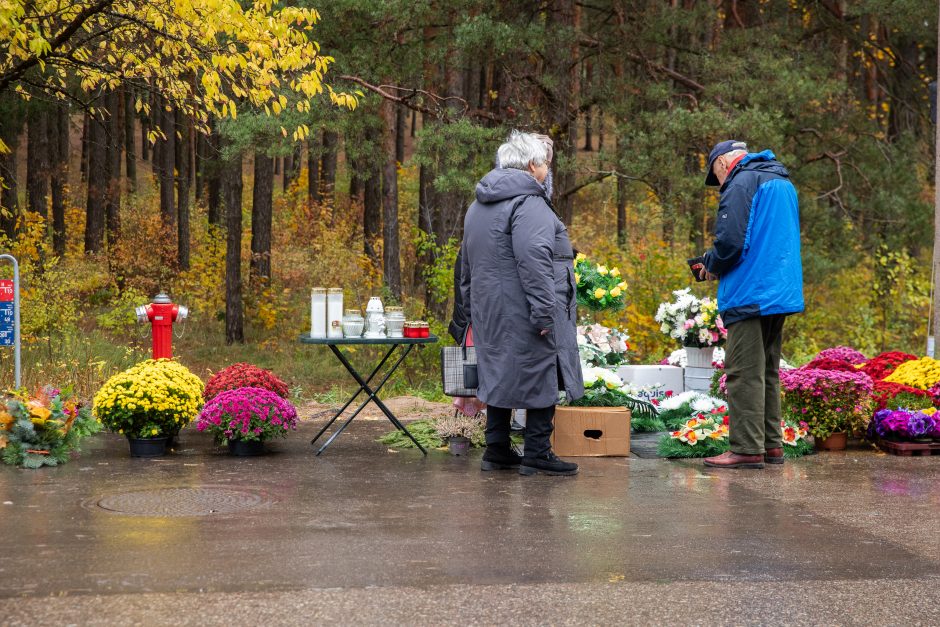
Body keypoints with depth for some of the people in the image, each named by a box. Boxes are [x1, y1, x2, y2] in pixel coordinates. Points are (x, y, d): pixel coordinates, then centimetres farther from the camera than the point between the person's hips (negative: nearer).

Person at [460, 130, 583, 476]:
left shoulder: (478, 206, 18)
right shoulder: (528, 203, -13)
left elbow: (466, 264, 22)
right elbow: (534, 261, -24)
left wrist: (472, 310, 26)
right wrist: (544, 312, -24)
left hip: (490, 311, 9)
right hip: (522, 312, -9)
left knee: (500, 374, 14)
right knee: (539, 377, -1)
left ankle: (496, 449, 18)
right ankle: (537, 453, 2)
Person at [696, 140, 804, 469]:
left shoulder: (742, 183, -10)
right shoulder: (784, 183, 19)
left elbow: (729, 241, -20)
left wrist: (711, 265, 0)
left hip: (750, 295, -9)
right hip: (782, 292, 9)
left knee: (744, 374, -6)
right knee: (767, 372, 15)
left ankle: (746, 449, -6)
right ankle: (771, 445, 18)